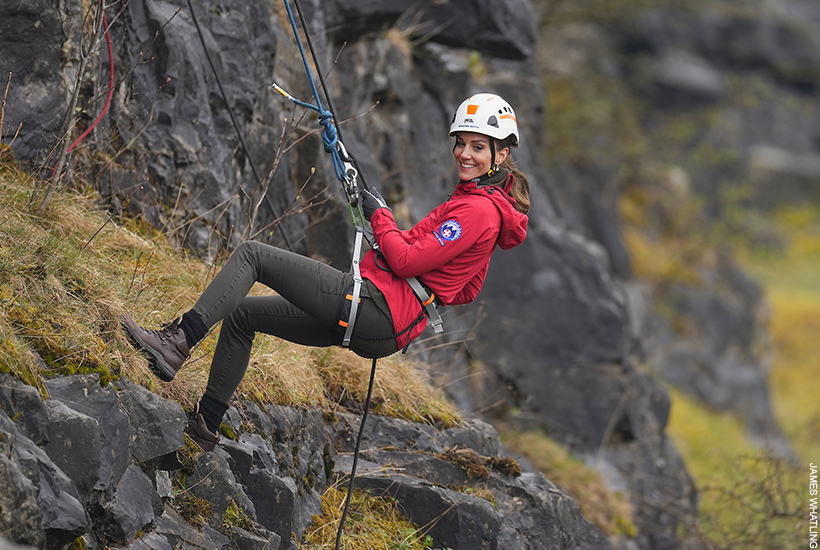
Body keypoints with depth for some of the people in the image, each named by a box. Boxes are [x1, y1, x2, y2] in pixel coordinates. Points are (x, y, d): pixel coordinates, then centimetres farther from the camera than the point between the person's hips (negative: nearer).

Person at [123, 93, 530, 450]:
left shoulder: (478, 209, -11)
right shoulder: (482, 202, 19)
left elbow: (406, 261, -18)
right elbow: (466, 292, 27)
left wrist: (379, 214, -2)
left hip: (376, 308, -10)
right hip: (381, 331, 10)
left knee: (251, 254, -11)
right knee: (241, 313, 18)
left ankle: (176, 344, -19)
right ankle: (206, 425, 17)